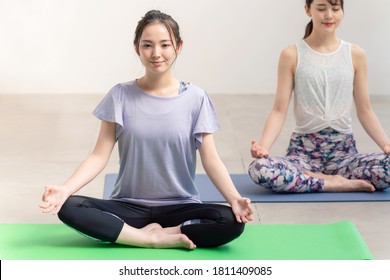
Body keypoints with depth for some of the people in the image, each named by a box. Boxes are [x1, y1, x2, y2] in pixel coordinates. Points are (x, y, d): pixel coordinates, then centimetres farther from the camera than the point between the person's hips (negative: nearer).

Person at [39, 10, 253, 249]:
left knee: (232, 222, -29)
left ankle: (148, 234, -18)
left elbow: (211, 159, -6)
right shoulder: (121, 96, -2)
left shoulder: (195, 99, -3)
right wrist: (65, 189, -22)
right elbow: (100, 155, -5)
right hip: (129, 206, 1)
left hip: (180, 208, -1)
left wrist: (234, 198, -24)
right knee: (68, 207, -26)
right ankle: (156, 239, -23)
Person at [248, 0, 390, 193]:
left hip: (344, 150, 1)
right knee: (258, 168, -33)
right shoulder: (292, 55, 0)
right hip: (303, 149, -1)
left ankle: (312, 178, -12)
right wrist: (263, 146, -21)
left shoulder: (355, 55, 4)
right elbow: (279, 110, -4)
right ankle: (331, 183, -16)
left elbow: (364, 110, 6)